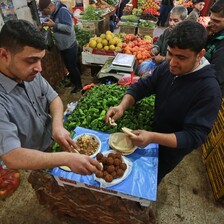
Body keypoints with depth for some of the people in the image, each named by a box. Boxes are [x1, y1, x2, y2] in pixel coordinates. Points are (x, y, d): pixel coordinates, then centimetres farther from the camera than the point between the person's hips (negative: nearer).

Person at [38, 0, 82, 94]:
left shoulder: (63, 11, -20)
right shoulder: (54, 13, 6)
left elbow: (69, 28, -31)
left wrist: (54, 25, -27)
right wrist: (48, 24, 4)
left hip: (70, 46, -9)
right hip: (63, 46, 9)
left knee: (72, 66, 1)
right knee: (68, 66, 19)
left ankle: (79, 85, 16)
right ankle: (73, 81, 38)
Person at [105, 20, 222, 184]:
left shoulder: (209, 90, -32)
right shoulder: (167, 67, -14)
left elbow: (194, 137, -32)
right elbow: (142, 86, -9)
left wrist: (153, 138, -48)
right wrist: (122, 106, -28)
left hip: (171, 148, -5)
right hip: (153, 130, 5)